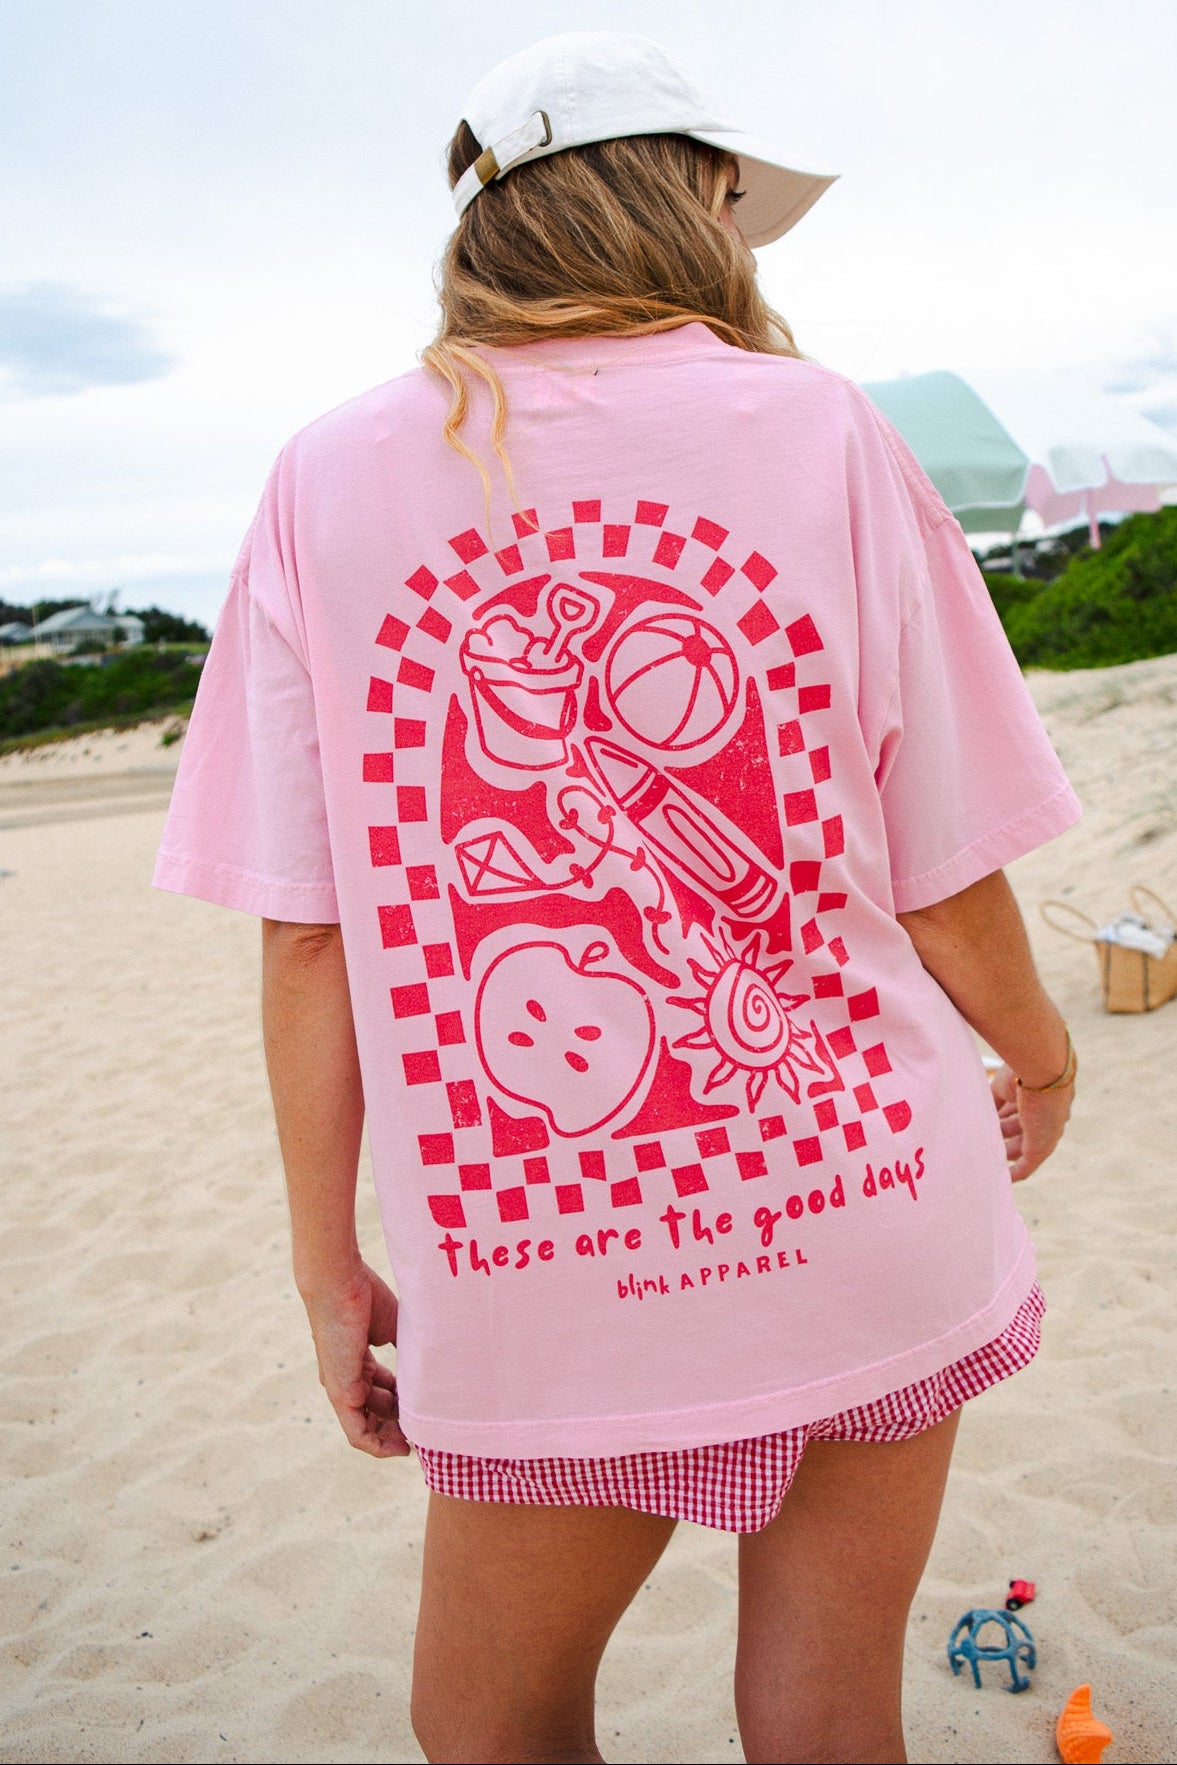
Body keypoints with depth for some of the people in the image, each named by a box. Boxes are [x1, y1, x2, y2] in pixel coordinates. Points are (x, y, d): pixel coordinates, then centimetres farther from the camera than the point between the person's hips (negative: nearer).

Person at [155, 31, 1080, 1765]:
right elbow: (949, 885, -5)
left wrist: (331, 1270, 6)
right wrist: (1037, 1054, 16)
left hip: (540, 1278, 0)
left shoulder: (328, 481, -4)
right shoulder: (822, 433, -6)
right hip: (870, 1226, 1)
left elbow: (307, 942, -6)